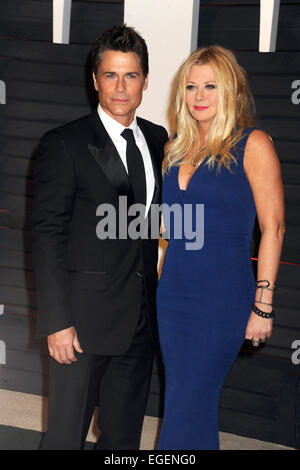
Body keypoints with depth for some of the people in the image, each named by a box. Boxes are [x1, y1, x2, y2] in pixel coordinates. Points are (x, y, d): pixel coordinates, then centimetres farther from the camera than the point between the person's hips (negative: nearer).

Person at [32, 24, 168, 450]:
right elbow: (47, 235, -11)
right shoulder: (63, 145, -8)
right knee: (66, 433, 5)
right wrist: (57, 322, -16)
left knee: (125, 433, 17)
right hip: (85, 317, -5)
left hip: (142, 317, 5)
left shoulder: (159, 140, 9)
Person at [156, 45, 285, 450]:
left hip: (223, 297, -6)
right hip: (172, 292, 6)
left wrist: (263, 306, -11)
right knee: (197, 407, 13)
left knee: (187, 407, -3)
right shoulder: (176, 147, 12)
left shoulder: (252, 145, -5)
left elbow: (272, 229, -9)